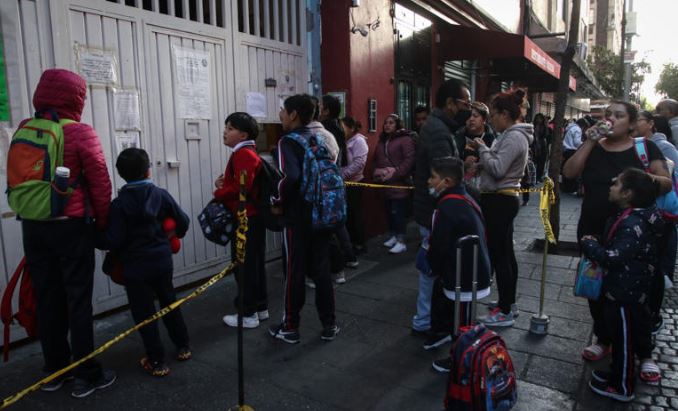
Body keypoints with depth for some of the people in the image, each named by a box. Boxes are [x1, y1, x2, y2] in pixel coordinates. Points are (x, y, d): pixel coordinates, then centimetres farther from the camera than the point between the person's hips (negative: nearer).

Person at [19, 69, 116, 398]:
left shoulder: (23, 132, 5)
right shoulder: (80, 133, -12)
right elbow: (100, 184, -11)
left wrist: (34, 211, 16)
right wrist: (102, 224, 2)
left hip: (33, 226, 5)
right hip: (71, 227, -5)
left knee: (47, 299, 14)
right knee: (78, 300, 4)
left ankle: (54, 370, 27)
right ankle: (86, 375, 13)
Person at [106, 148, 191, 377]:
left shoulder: (119, 203, -13)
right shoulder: (161, 195, -4)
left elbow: (114, 240, -15)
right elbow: (183, 221, 2)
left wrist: (117, 253, 7)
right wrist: (175, 234, 23)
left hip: (135, 266, -3)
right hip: (162, 260, 4)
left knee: (144, 312, 7)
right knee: (170, 302, 20)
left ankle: (157, 362, 14)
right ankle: (183, 347, 31)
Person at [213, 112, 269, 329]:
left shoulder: (242, 154, -16)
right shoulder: (248, 152, 16)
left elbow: (242, 186, -27)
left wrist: (218, 193, -13)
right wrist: (224, 183, 1)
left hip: (245, 219, -10)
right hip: (253, 217, 10)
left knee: (244, 266, -1)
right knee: (255, 264, 16)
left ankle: (248, 315, 9)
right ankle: (260, 307, 27)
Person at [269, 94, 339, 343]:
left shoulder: (287, 142, -12)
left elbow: (290, 177, -27)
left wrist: (278, 202, -13)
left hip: (297, 218, -6)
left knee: (294, 272, 5)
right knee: (321, 270, 13)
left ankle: (290, 328, 17)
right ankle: (329, 325, 20)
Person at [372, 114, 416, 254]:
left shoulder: (405, 139, -7)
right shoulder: (382, 140, 17)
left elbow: (410, 159, -15)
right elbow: (376, 159, 23)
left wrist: (395, 173, -19)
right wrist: (376, 172, 5)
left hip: (399, 182, -7)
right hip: (385, 183, 7)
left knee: (398, 212, -7)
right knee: (389, 211, 13)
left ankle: (401, 241, -1)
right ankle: (393, 236, 26)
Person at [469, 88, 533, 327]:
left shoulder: (514, 137, -16)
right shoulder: (512, 135, 14)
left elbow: (497, 169, -22)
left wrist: (482, 148, -10)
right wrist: (482, 154, 3)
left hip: (499, 201, -10)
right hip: (505, 199, 10)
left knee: (498, 256, -4)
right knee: (506, 253, 16)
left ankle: (505, 312, 5)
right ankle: (509, 303, 29)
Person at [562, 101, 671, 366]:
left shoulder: (645, 148, 0)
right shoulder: (593, 147, 7)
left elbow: (666, 183, -7)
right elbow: (569, 172, -7)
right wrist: (590, 141, -13)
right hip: (593, 230, 3)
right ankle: (603, 340, 29)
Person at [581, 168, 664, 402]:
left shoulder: (632, 225, -27)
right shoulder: (630, 217, 5)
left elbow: (612, 258, -30)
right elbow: (613, 247, 17)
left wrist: (588, 244, -17)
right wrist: (594, 245, 3)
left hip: (624, 294, -10)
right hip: (622, 289, 10)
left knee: (623, 339, 6)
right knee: (620, 336, 23)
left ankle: (621, 388, 22)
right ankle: (618, 374, 40)